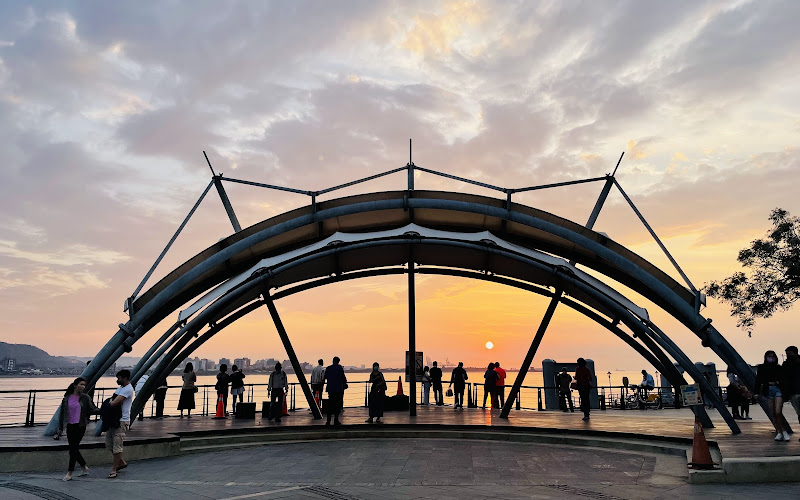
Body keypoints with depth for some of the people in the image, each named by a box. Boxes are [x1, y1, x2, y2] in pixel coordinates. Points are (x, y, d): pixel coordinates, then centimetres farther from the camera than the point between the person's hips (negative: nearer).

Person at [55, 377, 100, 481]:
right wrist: (60, 429, 9)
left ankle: (70, 472, 3)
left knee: (73, 448, -6)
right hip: (70, 426, 4)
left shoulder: (85, 398, -1)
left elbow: (92, 410, 0)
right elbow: (62, 414, 10)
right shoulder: (67, 398, 5)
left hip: (80, 426, -4)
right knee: (73, 449, 6)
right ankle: (85, 467, 23)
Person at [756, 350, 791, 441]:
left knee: (778, 412, -12)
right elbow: (758, 380, 7)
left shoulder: (778, 368, 9)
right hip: (768, 390, 2)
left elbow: (783, 380, 9)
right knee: (773, 414, 3)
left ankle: (784, 431, 3)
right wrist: (757, 392, 1)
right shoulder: (761, 368, 9)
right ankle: (779, 432, 11)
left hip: (778, 389, -1)